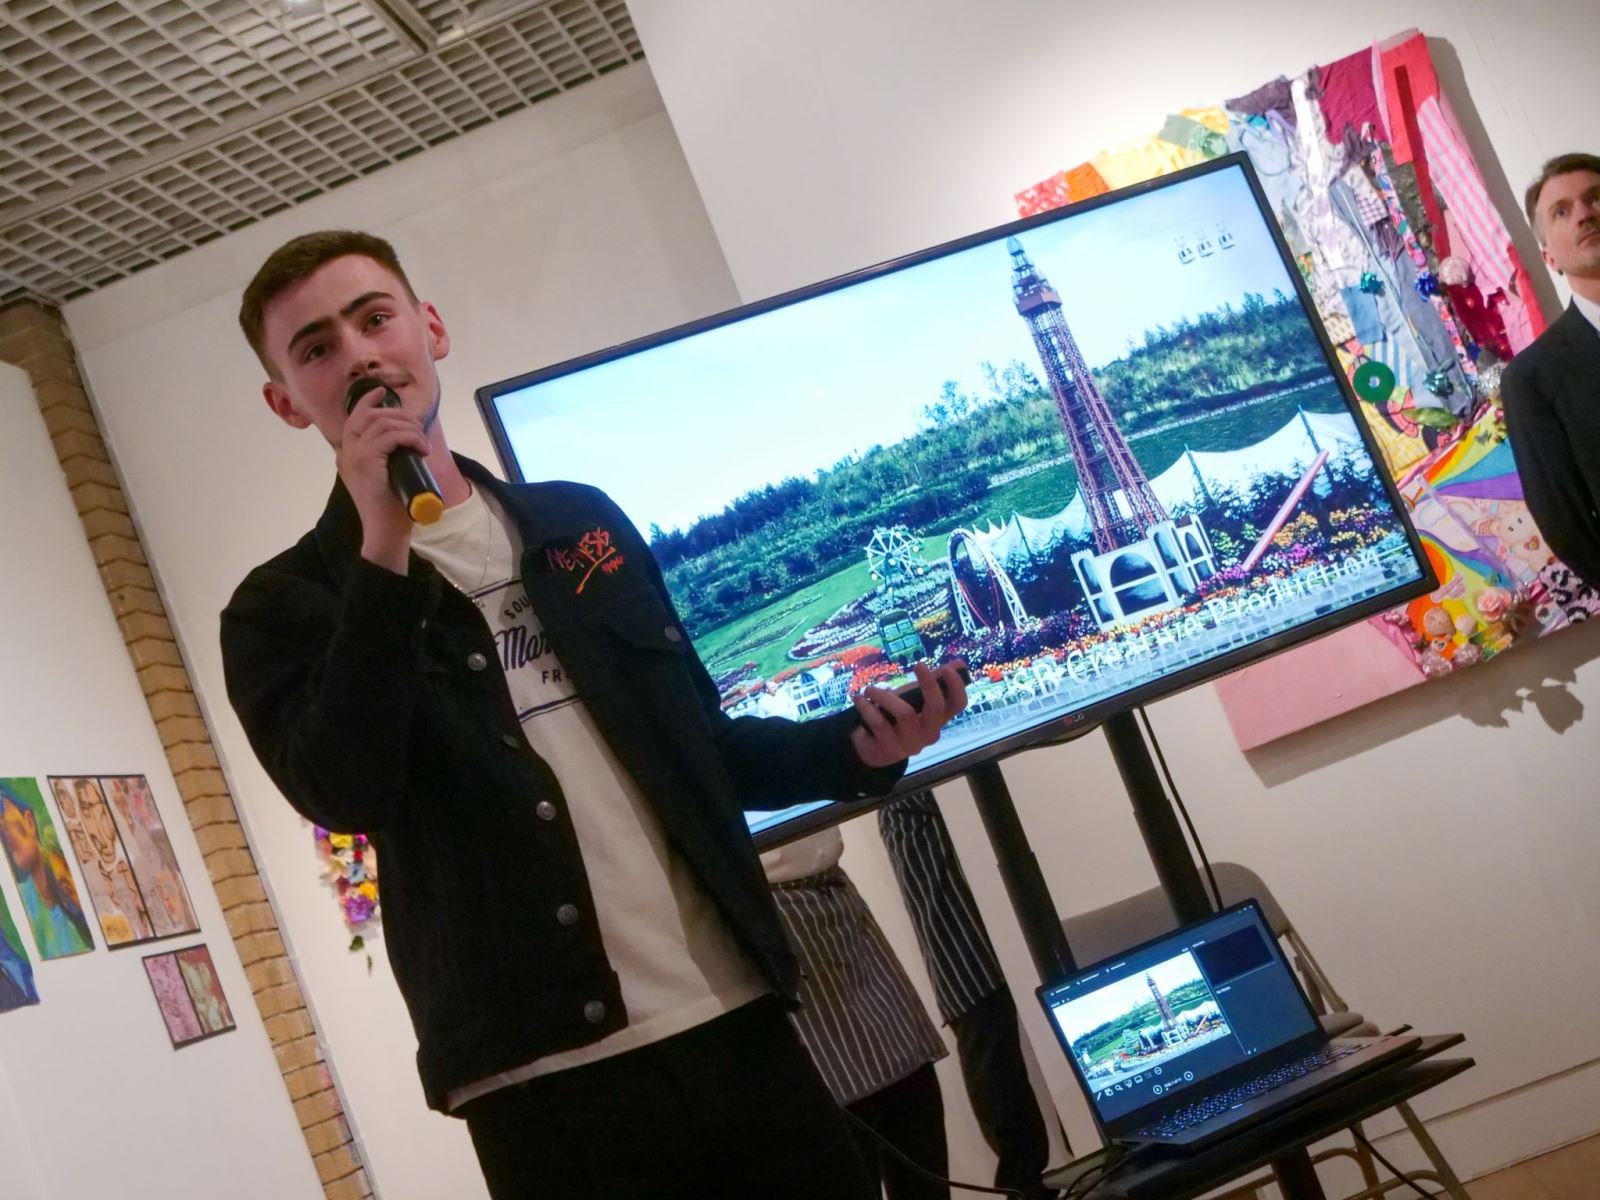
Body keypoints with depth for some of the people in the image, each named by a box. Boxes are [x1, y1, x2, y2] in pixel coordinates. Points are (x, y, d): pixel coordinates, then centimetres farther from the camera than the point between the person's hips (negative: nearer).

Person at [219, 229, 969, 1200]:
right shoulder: (287, 608, 3)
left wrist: (855, 747, 4)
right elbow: (347, 794, -16)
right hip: (547, 1080, -4)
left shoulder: (583, 525, 14)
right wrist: (383, 551, -18)